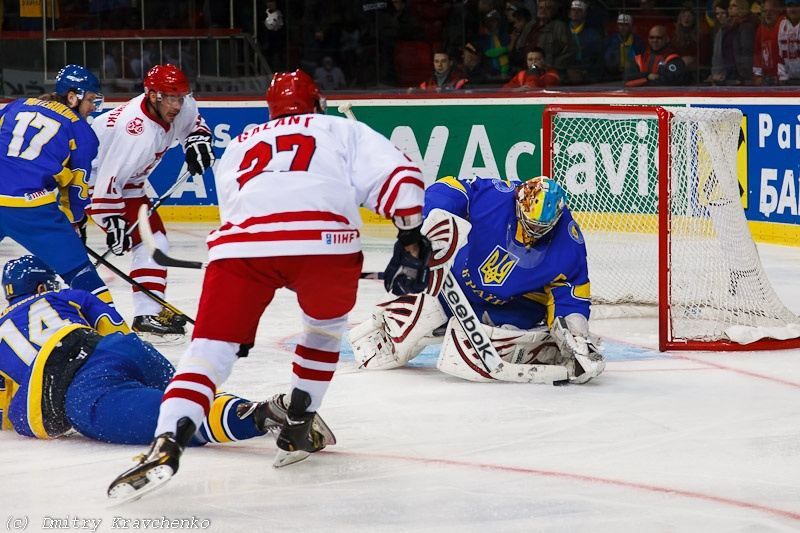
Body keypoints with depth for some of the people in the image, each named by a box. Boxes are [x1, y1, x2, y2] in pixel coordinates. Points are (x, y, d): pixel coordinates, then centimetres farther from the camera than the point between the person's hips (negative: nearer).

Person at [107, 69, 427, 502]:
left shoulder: (239, 147, 40)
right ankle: (297, 430, 24)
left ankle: (166, 445, -20)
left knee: (210, 347, 2)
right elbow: (398, 175, 14)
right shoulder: (341, 130, 30)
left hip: (240, 240, 1)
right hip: (323, 240, -1)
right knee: (326, 322, 29)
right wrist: (410, 237, 21)